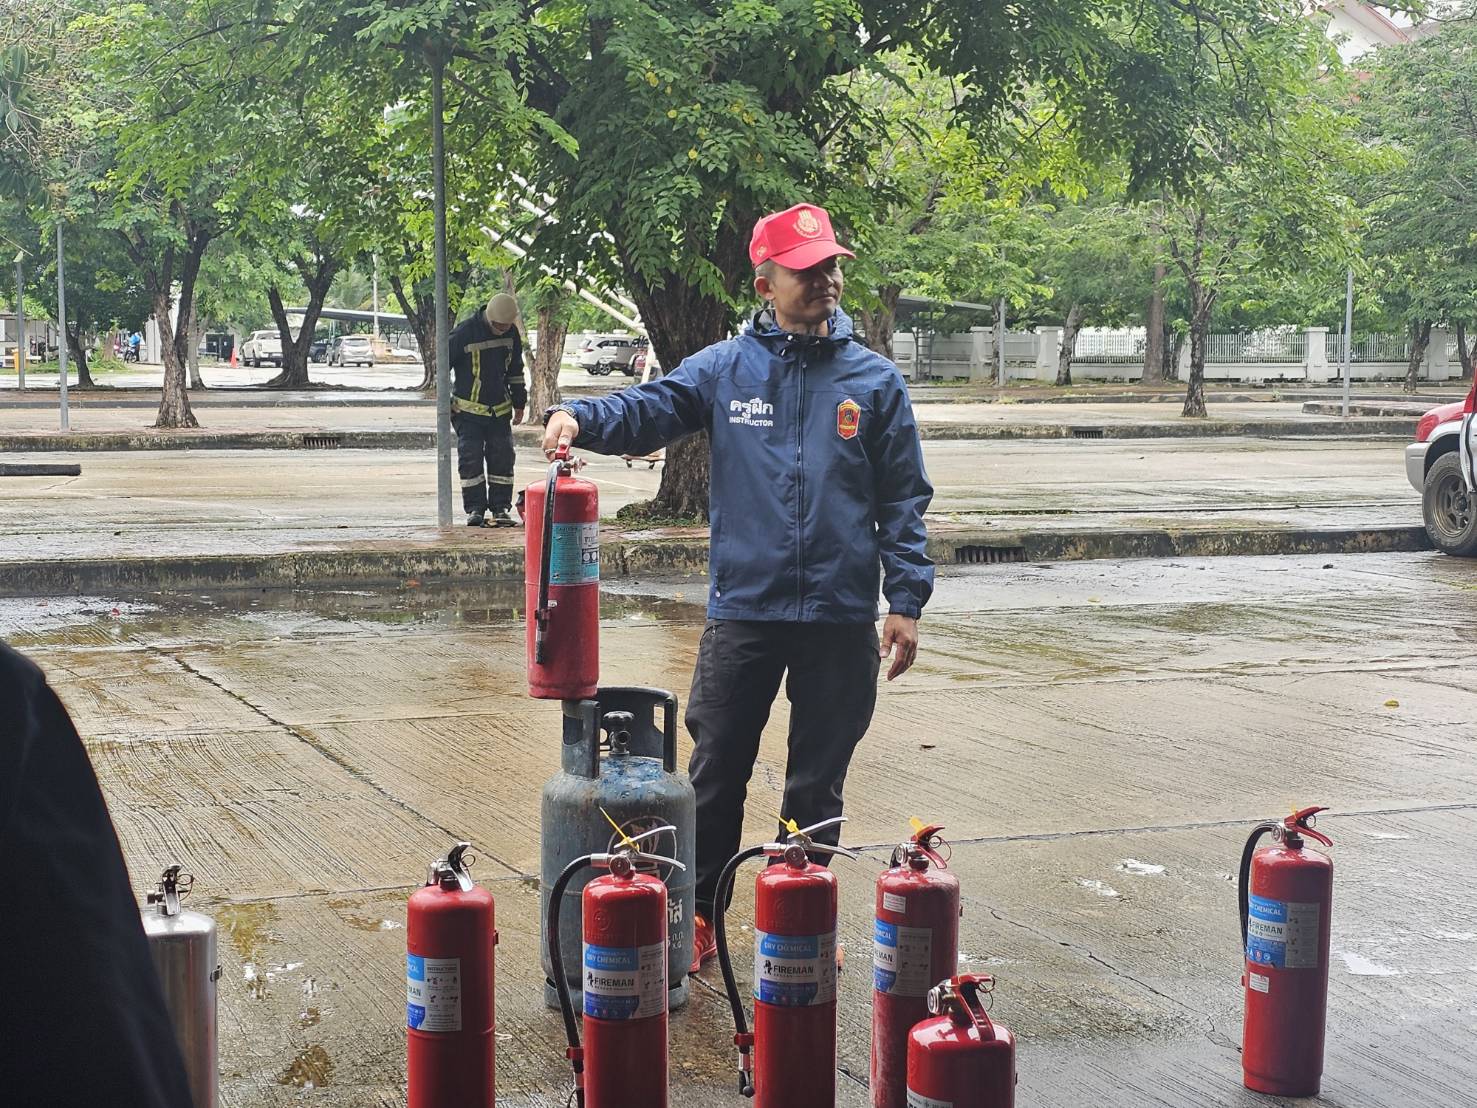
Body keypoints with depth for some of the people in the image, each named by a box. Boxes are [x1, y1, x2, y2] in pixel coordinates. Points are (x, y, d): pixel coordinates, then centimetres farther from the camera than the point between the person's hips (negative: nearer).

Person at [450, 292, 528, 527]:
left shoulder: (511, 333, 1)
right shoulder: (465, 332, -14)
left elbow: (516, 370, 16)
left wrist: (519, 402, 18)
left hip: (499, 410, 4)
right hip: (468, 410, -4)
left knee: (502, 459, 3)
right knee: (470, 460, -5)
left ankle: (500, 508, 9)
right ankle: (475, 509, 1)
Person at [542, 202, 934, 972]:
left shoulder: (875, 381, 4)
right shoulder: (726, 369, 3)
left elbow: (904, 499, 5)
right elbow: (651, 408, -11)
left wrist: (907, 599, -2)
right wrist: (580, 417, -32)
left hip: (841, 619, 0)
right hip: (742, 612, 0)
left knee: (817, 785, 11)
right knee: (716, 774, 7)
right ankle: (698, 915, 22)